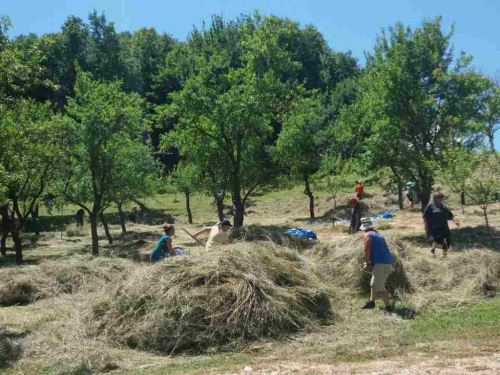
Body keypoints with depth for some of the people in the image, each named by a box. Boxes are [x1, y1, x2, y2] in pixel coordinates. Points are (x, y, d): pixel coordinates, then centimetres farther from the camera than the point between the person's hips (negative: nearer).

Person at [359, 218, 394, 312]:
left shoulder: (367, 235, -1)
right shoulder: (379, 234, 22)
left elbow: (367, 251, -10)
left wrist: (367, 263, 2)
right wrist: (370, 262, 28)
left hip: (379, 263, -8)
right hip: (388, 262, 8)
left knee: (380, 287, -4)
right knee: (374, 283, 22)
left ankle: (388, 307, -6)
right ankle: (371, 302, 27)